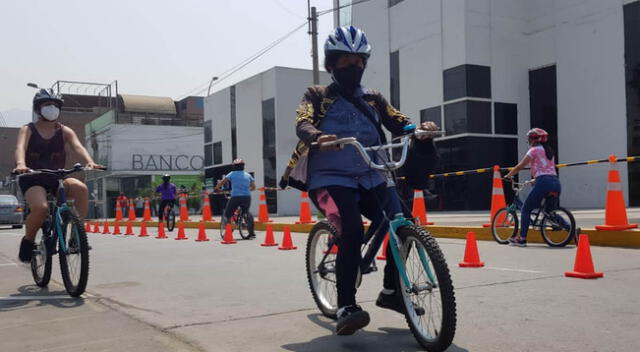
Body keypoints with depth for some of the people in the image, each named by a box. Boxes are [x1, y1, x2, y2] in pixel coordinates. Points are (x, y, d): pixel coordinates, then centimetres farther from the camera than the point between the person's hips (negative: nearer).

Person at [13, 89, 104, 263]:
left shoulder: (64, 131, 4)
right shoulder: (28, 130, -1)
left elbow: (78, 146, -14)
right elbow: (20, 148, -21)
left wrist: (90, 162, -36)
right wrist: (20, 164, -44)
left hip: (57, 178, 3)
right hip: (33, 180, -2)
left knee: (81, 188, -30)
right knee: (41, 207, -32)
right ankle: (28, 240, -2)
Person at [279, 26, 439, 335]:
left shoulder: (373, 99, 18)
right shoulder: (318, 96, 7)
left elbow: (398, 122, 4)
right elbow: (302, 124, -11)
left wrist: (420, 127, -20)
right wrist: (319, 137, -36)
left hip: (370, 177, 4)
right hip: (330, 178, -4)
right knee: (352, 232, -29)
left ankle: (390, 291, 10)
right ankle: (345, 308, -19)